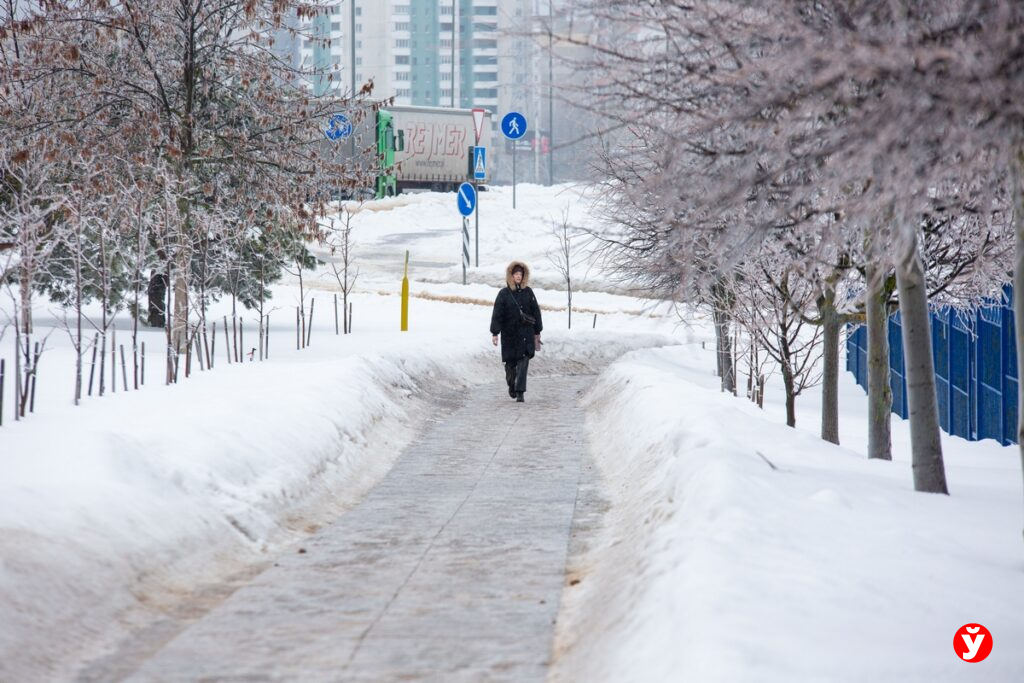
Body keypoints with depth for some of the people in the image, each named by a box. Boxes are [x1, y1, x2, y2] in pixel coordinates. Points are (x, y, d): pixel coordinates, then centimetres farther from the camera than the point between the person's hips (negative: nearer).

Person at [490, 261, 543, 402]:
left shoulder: (528, 292, 4)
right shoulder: (504, 294, -2)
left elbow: (536, 312, 10)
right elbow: (497, 314, -3)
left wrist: (537, 332, 11)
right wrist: (494, 333, -10)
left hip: (526, 334, 1)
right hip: (509, 334, -1)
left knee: (523, 362, -10)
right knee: (510, 362, 7)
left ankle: (520, 392, -11)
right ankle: (511, 385, 34)